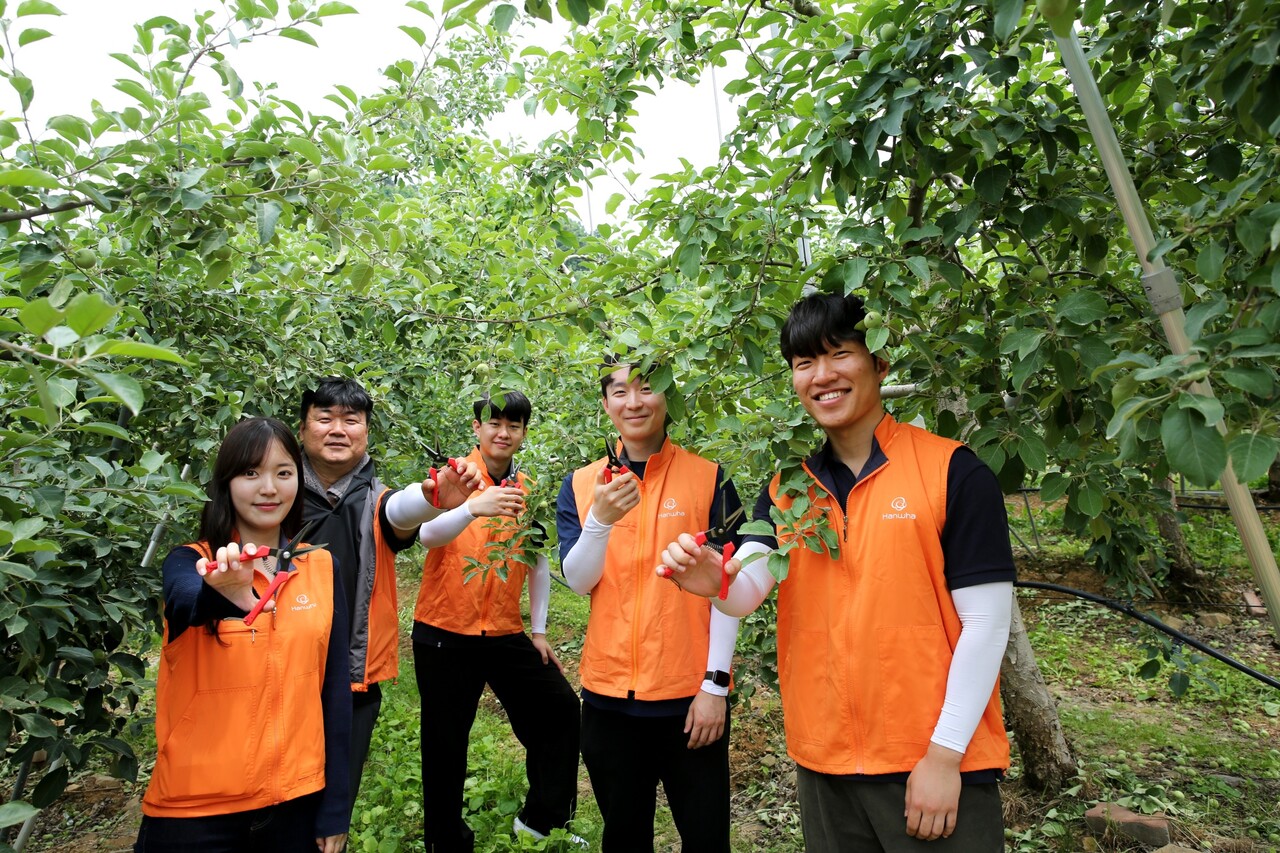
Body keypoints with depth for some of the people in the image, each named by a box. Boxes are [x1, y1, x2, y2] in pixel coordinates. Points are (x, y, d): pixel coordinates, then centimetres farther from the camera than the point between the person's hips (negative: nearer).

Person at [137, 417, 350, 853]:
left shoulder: (321, 567, -1)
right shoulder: (190, 562, -6)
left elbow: (335, 689, 1)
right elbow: (185, 604, -30)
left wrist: (334, 810, 0)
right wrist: (225, 595, -52)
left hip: (295, 799, 2)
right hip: (194, 805, -2)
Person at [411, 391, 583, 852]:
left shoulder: (528, 490, 4)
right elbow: (429, 534, -27)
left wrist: (539, 631, 10)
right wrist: (474, 508, -46)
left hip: (505, 632, 4)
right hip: (444, 632, -4)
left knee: (560, 709, 2)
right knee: (445, 744, 6)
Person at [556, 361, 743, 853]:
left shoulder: (709, 479, -5)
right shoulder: (581, 485, 2)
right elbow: (578, 581, -5)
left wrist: (715, 684, -9)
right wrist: (602, 518, -22)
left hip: (691, 694, -2)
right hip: (610, 694, 3)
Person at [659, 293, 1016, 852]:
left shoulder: (953, 470, -10)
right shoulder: (787, 487, 3)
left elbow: (985, 622, -11)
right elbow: (746, 592, -8)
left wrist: (944, 755, -13)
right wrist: (714, 582, -30)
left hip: (936, 765, -4)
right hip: (823, 764, 4)